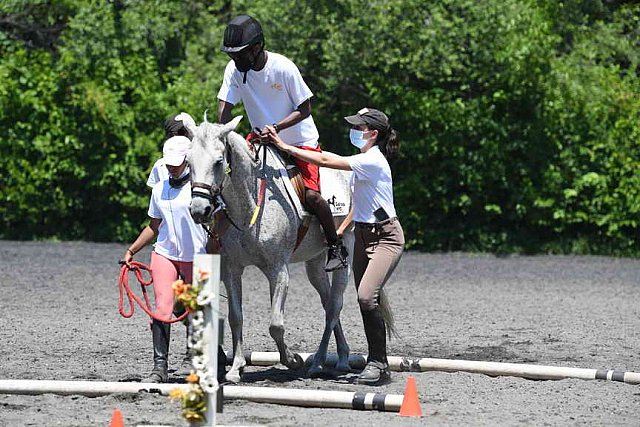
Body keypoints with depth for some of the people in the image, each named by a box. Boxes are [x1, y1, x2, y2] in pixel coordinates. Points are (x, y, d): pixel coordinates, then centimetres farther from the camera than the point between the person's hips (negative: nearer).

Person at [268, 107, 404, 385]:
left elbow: (325, 160, -24)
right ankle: (377, 362, 12)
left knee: (366, 295, -23)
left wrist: (285, 147, -21)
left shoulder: (373, 161, -19)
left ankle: (379, 364, -16)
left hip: (386, 237, -10)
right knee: (365, 300, 6)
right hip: (363, 234, 10)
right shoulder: (363, 160, 11)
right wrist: (341, 230, 14)